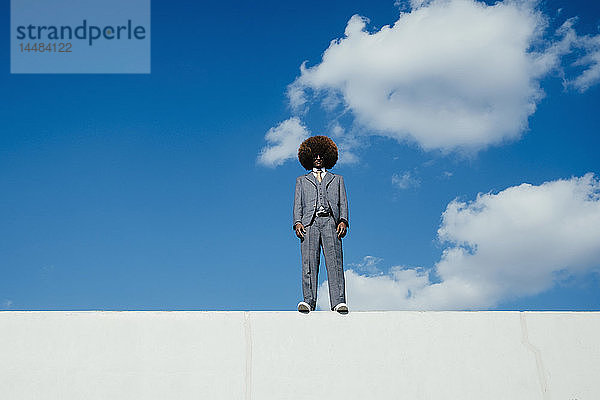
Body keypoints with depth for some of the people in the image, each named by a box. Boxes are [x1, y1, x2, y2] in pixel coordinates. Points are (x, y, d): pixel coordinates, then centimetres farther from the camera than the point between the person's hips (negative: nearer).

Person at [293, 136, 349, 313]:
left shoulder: (337, 179, 28)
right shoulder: (302, 180, 28)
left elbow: (343, 202, 16)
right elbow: (298, 204, 17)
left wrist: (343, 221, -2)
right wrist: (297, 222, -2)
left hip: (330, 222, 0)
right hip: (309, 222, 1)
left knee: (335, 261, -14)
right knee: (309, 262, -12)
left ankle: (339, 302, -21)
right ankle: (308, 301, -16)